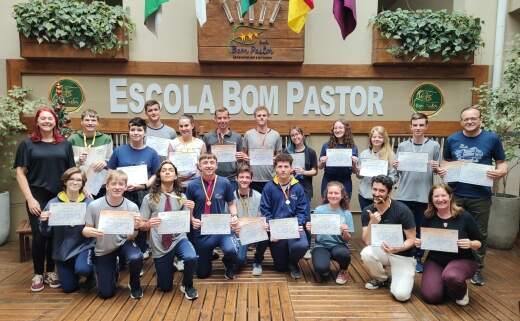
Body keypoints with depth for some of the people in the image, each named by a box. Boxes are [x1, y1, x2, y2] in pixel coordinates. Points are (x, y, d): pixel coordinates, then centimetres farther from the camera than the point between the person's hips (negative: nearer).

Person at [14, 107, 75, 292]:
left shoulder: (65, 144, 8)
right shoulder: (27, 144, 3)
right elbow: (20, 173, 0)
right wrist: (30, 198, -9)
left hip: (60, 197, 2)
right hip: (37, 197, -2)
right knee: (39, 235, -1)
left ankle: (51, 272, 22)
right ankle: (38, 274, 16)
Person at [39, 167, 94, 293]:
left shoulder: (89, 203, -8)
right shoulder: (53, 203, -5)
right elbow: (47, 233, -1)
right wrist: (44, 221, -20)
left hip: (83, 246, -2)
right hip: (62, 249, 2)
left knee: (82, 269, -32)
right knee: (69, 288, 7)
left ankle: (91, 274, 6)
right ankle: (73, 272, 42)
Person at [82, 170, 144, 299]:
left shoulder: (132, 207, -17)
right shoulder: (94, 206, -18)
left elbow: (130, 238, -10)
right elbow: (85, 230, -7)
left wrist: (135, 228, -31)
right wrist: (89, 232, -30)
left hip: (123, 244, -1)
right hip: (103, 250, 1)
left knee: (136, 258, -35)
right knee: (106, 294, 0)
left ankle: (135, 285, -2)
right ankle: (114, 271, 35)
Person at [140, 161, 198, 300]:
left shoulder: (181, 197, 2)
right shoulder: (149, 198, -3)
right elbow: (142, 226, -1)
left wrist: (190, 210, -16)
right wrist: (149, 224, -23)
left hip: (179, 239, 0)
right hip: (160, 246, 0)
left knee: (191, 258, -34)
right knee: (165, 288, 8)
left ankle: (187, 286, -1)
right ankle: (169, 265, 42)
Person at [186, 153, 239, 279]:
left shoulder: (225, 183, -5)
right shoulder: (192, 185, -4)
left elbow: (231, 203, 6)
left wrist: (234, 216, -12)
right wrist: (192, 219, -13)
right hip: (201, 232, 1)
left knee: (231, 250, -35)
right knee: (202, 274, 12)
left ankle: (228, 266, 5)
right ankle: (209, 255, 48)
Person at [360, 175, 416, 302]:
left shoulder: (402, 210, -18)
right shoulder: (367, 212, -8)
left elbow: (411, 239, -13)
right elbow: (367, 242, -15)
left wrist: (397, 249, -32)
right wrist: (372, 223, -32)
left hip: (403, 255, -3)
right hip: (382, 251, 4)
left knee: (401, 295, -23)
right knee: (366, 253, -31)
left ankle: (397, 278, 14)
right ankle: (381, 279, 1)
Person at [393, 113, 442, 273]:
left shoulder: (434, 146, 2)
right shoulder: (402, 146, 5)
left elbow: (439, 170, 5)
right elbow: (398, 172, 8)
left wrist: (436, 169, -17)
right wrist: (395, 167, -13)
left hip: (424, 195, -1)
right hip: (404, 194, 1)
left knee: (421, 228, 10)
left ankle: (418, 259, 23)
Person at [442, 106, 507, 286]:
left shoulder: (492, 138, -2)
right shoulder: (452, 140, 3)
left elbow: (502, 162, 4)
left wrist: (500, 172, -18)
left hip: (480, 196, -1)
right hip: (455, 194, 1)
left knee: (480, 233, 10)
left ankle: (477, 269, 26)